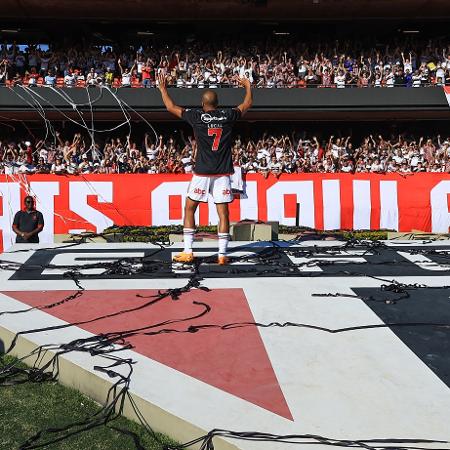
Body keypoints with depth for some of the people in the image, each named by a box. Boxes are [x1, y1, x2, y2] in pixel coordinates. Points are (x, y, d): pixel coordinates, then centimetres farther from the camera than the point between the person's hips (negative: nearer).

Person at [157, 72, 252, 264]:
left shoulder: (196, 115, -1)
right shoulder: (227, 115, 4)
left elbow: (171, 107, 12)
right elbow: (247, 104, 22)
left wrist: (163, 88, 27)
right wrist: (248, 86, 40)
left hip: (202, 172, -1)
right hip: (223, 173, 2)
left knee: (189, 209, 10)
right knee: (223, 213, 3)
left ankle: (188, 252, 8)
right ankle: (222, 255, 1)